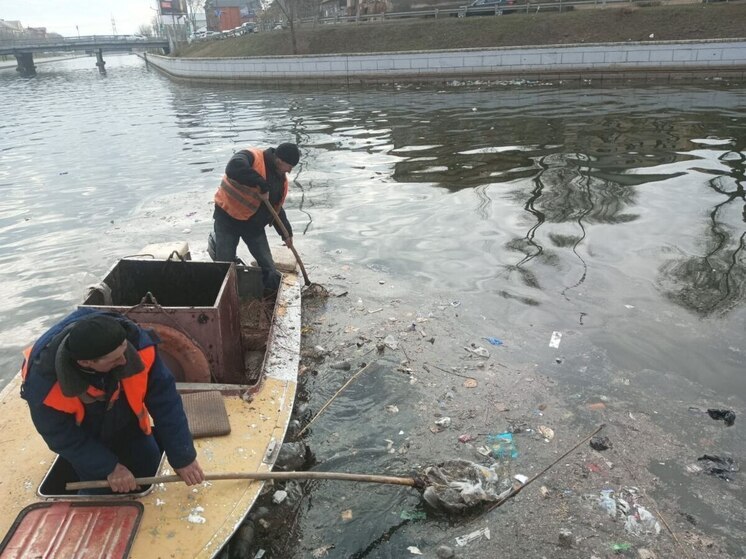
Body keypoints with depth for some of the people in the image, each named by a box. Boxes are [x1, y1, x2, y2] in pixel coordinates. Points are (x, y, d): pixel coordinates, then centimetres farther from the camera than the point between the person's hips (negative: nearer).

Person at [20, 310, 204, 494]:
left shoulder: (135, 341, -38)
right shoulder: (44, 378, -38)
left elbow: (165, 400, -30)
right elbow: (61, 436, -22)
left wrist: (183, 457, -27)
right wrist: (109, 467, -22)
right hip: (80, 435, -2)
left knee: (148, 470, 10)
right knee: (98, 491, 2)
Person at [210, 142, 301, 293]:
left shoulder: (281, 179, 5)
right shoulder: (252, 157, -20)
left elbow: (277, 208, 17)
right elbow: (233, 168, -44)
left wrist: (286, 233, 15)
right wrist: (262, 185, -39)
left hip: (254, 224, 6)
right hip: (228, 218, -6)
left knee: (269, 269, 4)